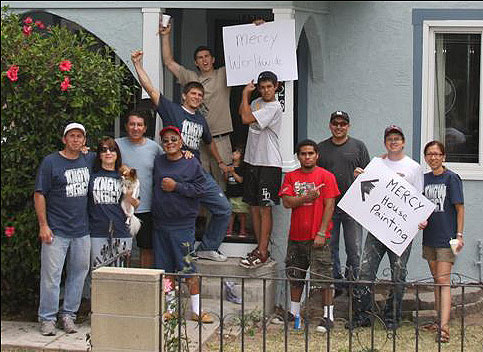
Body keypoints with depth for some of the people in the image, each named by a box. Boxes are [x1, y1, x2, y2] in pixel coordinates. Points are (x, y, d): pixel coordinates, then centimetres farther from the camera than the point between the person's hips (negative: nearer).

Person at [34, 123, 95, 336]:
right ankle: (47, 318, 4)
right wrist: (43, 225, -10)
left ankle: (68, 315, 18)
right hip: (56, 230, -4)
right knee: (51, 275, -4)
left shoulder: (89, 160, 10)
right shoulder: (50, 162, -3)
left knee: (78, 274, 8)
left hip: (82, 230, 5)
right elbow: (39, 195, -4)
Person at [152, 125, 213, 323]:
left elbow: (199, 189, -8)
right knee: (166, 269, 9)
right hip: (160, 223, 4)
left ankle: (196, 310, 3)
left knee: (189, 269, -3)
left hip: (183, 224, -4)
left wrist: (176, 186, -12)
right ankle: (169, 309, 19)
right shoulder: (158, 162, 9)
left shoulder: (192, 164, -2)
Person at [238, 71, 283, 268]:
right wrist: (246, 94, 10)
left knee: (265, 208, -8)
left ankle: (262, 252, -7)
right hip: (253, 161, 8)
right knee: (254, 206, 9)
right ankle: (261, 248, 16)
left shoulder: (274, 107, -14)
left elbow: (246, 119, -19)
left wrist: (245, 94, -8)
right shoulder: (257, 103, 12)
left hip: (269, 164, -8)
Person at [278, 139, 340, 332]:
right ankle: (294, 312, 26)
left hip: (317, 237, -5)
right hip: (296, 235, 5)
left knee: (322, 277, -4)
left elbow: (329, 206, -8)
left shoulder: (326, 176, -3)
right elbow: (287, 202, -3)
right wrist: (307, 197, -18)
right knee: (295, 276, 14)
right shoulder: (291, 177, 8)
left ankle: (328, 315, 2)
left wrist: (321, 233, -13)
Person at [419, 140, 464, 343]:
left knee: (444, 281, -12)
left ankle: (444, 327, -18)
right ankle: (440, 321, 23)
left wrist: (459, 234, -12)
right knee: (436, 280, 14)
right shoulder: (424, 179, 9)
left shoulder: (451, 178, -7)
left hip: (446, 238, -6)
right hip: (429, 237, 6)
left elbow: (460, 208, -7)